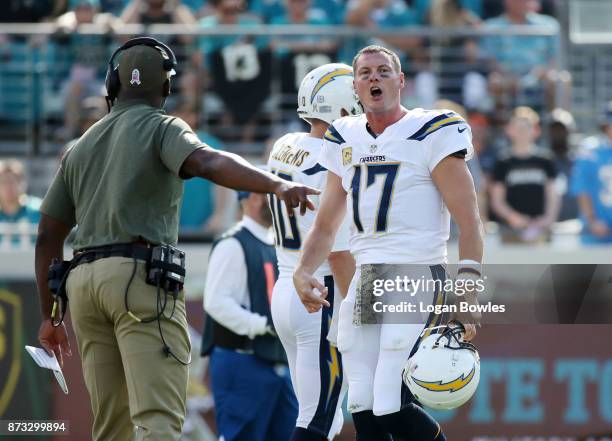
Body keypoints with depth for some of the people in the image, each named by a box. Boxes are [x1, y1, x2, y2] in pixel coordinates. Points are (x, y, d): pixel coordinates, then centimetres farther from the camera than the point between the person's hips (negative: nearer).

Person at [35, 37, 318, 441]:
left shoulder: (81, 146, 22)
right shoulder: (161, 128, 4)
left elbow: (48, 236, 20)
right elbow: (208, 162, -18)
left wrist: (49, 314, 26)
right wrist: (277, 185, -30)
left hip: (83, 279, 6)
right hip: (140, 275, -6)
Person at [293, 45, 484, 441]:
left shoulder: (431, 133, -5)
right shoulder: (346, 140, 15)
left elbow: (469, 220, -9)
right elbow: (325, 227, 22)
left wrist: (468, 288, -19)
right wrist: (303, 272, 4)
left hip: (416, 274, -7)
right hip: (364, 281, 7)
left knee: (392, 407, -16)